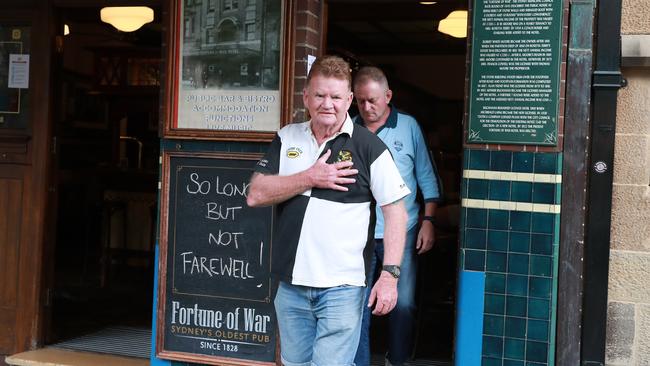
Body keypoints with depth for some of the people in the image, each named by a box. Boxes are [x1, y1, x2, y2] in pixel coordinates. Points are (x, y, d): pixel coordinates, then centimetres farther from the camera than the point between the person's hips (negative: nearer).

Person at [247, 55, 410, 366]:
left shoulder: (368, 147, -5)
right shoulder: (286, 139, 8)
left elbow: (395, 210, -6)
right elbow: (255, 195, 0)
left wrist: (390, 274, -13)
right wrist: (311, 178, -11)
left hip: (341, 287, -5)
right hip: (291, 284, 5)